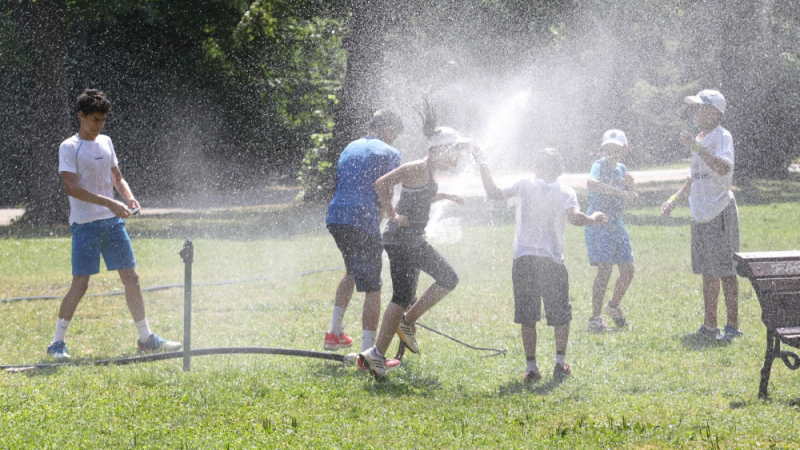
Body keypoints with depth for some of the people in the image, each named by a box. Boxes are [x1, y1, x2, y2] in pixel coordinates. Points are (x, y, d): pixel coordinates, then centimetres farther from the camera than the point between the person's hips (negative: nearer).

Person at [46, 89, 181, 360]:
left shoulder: (106, 143, 14)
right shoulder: (69, 148, -6)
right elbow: (71, 187, -17)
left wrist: (129, 198, -1)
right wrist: (109, 203, -23)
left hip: (113, 221, 6)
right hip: (85, 224, -6)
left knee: (131, 278, 5)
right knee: (80, 284, -8)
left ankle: (146, 338, 13)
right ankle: (57, 343, 1)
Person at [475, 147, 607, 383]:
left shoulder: (524, 186, 5)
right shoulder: (566, 192, 1)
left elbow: (494, 193, 2)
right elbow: (575, 218, -14)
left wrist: (483, 166, 11)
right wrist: (594, 218, 4)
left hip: (523, 260, 1)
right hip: (552, 261, -1)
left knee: (527, 318, 4)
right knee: (561, 315, 14)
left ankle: (531, 367, -1)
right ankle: (560, 362, 9)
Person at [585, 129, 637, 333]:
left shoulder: (621, 169, 11)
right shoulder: (599, 165, -10)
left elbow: (632, 199, 13)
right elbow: (591, 183, -34)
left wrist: (630, 185, -8)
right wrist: (620, 192, -35)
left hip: (616, 224, 7)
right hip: (598, 224, -7)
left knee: (628, 270, 7)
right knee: (605, 269, -16)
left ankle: (614, 306, 30)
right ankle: (595, 319, -12)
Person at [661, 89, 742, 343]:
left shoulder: (722, 137, -11)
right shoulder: (700, 139, 16)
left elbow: (723, 168, -29)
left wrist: (696, 148, -30)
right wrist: (674, 200, 21)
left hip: (720, 211, -9)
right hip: (701, 213, 9)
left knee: (725, 270, -7)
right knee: (708, 271, 12)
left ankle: (733, 326, -4)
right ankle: (709, 326, 18)